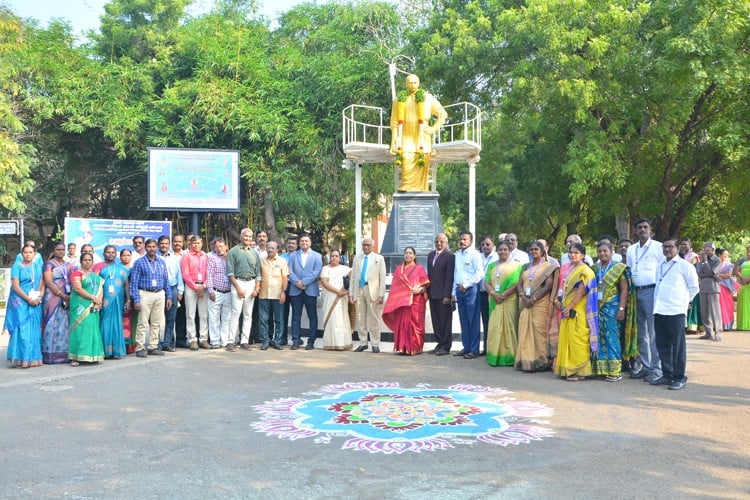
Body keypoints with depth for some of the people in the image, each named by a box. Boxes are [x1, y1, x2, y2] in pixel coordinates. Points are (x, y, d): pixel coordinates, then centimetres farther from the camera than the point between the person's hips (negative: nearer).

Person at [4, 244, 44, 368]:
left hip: (35, 303, 5)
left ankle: (33, 358, 8)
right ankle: (21, 359, -4)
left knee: (34, 330, 4)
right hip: (20, 302, -4)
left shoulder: (37, 267, 13)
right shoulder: (17, 266, -1)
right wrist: (28, 299, -15)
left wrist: (39, 297, -7)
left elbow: (42, 284, 10)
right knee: (21, 330, -7)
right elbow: (15, 286, -8)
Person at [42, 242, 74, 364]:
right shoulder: (49, 264, 2)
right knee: (53, 325, -5)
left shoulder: (69, 265, 16)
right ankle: (52, 355, -2)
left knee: (66, 325, 3)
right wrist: (63, 296, -15)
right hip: (53, 298, -4)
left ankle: (65, 353, 7)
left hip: (68, 298, 5)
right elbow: (49, 282, -8)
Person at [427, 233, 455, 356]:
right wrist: (428, 291, 11)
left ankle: (446, 347, 7)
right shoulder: (431, 255, 14)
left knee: (445, 321, 1)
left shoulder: (450, 256, -8)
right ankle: (440, 343, 19)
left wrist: (447, 295, -16)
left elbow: (449, 277, -12)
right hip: (433, 294, 7)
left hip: (443, 294, -7)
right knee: (436, 320, 10)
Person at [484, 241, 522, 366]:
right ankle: (495, 356, 4)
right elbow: (487, 283, 8)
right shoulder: (492, 266, 16)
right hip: (495, 301, 3)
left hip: (510, 301, -3)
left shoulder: (515, 265, 4)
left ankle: (509, 357, 0)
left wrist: (504, 295, -16)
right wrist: (494, 294, -11)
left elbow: (517, 284, -7)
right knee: (494, 327, 0)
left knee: (509, 327, -4)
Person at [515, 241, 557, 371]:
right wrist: (523, 296, -9)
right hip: (526, 304, 5)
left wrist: (533, 299, -16)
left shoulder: (548, 267, 2)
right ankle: (526, 360, 5)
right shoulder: (526, 267, 18)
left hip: (540, 303, -5)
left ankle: (541, 361, -3)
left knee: (539, 331, -7)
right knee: (525, 330, 1)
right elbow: (519, 284, 11)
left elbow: (548, 286, -10)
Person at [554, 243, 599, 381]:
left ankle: (580, 371, -1)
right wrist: (564, 305, 11)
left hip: (578, 311, -8)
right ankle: (569, 369, 15)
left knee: (577, 340, -6)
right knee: (567, 339, 9)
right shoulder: (570, 269, 17)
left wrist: (569, 306, -17)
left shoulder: (584, 270, -9)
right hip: (568, 310, 9)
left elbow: (581, 291, -16)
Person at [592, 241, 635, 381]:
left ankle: (614, 371, 2)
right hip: (597, 307, 5)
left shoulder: (619, 268, -2)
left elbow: (624, 290, -6)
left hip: (612, 307, -5)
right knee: (600, 337, 5)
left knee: (611, 337, -4)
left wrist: (621, 309, -14)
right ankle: (601, 368, 11)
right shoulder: (595, 268, 13)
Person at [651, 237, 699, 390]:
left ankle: (679, 377, 7)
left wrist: (683, 301, 4)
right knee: (662, 345, 11)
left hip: (676, 311, -6)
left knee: (677, 346, -1)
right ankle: (667, 375, 21)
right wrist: (657, 303, 14)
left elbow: (694, 287, 1)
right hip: (659, 311, 7)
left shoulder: (684, 265, -3)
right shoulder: (660, 266, 17)